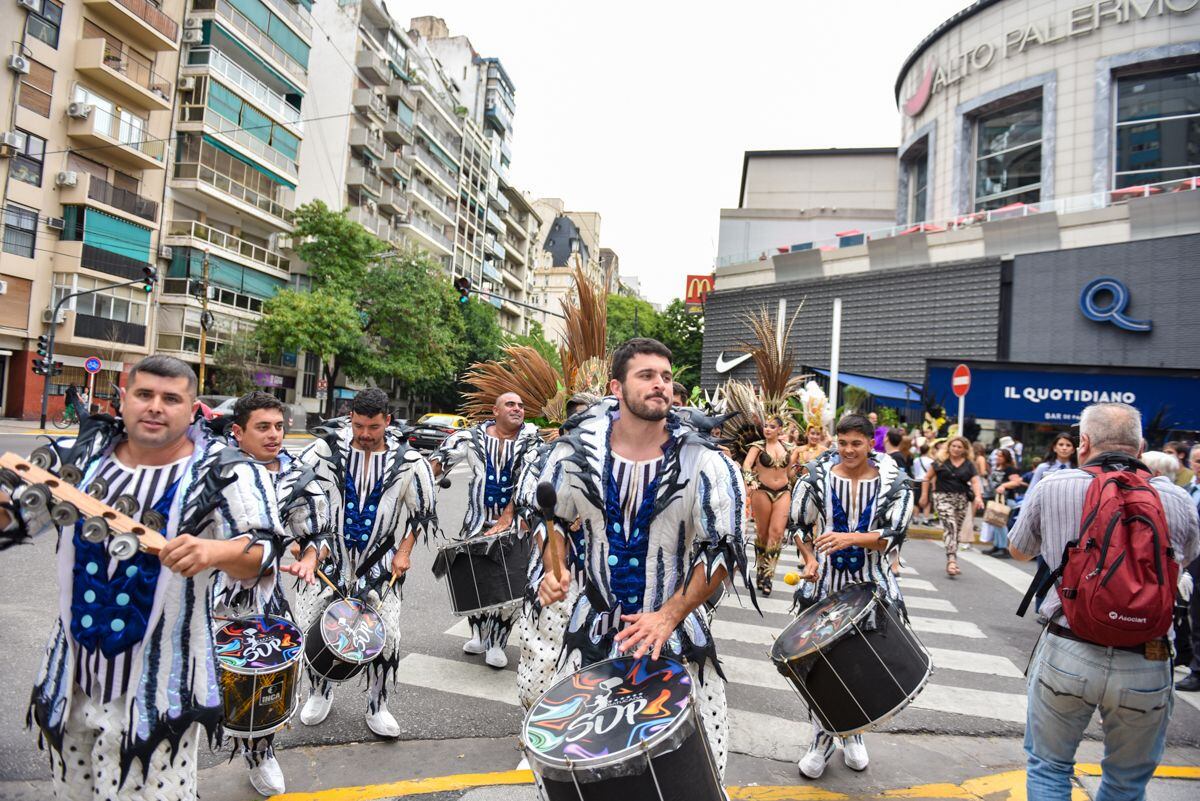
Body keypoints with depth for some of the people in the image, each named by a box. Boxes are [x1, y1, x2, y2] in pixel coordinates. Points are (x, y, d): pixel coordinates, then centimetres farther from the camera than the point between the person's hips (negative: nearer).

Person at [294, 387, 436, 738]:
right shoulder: (324, 451, -9)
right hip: (328, 558, 1)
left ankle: (377, 706, 19)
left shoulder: (408, 461, -6)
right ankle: (319, 694, 34)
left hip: (379, 564, 0)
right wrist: (309, 547, -9)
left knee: (387, 636, -4)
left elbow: (423, 512, 6)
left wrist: (404, 552, -2)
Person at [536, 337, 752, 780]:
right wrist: (551, 568, -10)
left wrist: (669, 615, -18)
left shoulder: (702, 462, -16)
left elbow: (723, 550, -11)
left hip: (676, 630, -1)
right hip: (593, 627, 2)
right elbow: (547, 515, 8)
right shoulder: (577, 451, -9)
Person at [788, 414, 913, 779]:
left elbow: (894, 534, -12)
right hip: (824, 586, 0)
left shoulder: (893, 484, -3)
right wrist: (810, 559, -9)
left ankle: (853, 732, 35)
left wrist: (850, 538, -26)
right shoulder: (817, 479, -3)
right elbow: (799, 524, 6)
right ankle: (822, 738, 23)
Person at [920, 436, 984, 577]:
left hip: (962, 500, 3)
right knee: (950, 527, -18)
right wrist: (924, 494, 3)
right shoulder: (941, 462, 2)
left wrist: (978, 497, -20)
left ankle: (951, 561, 22)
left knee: (956, 530, 9)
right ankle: (952, 560, -26)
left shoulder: (969, 465, 7)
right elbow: (927, 478, 7)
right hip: (943, 497, -3)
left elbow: (975, 482, -3)